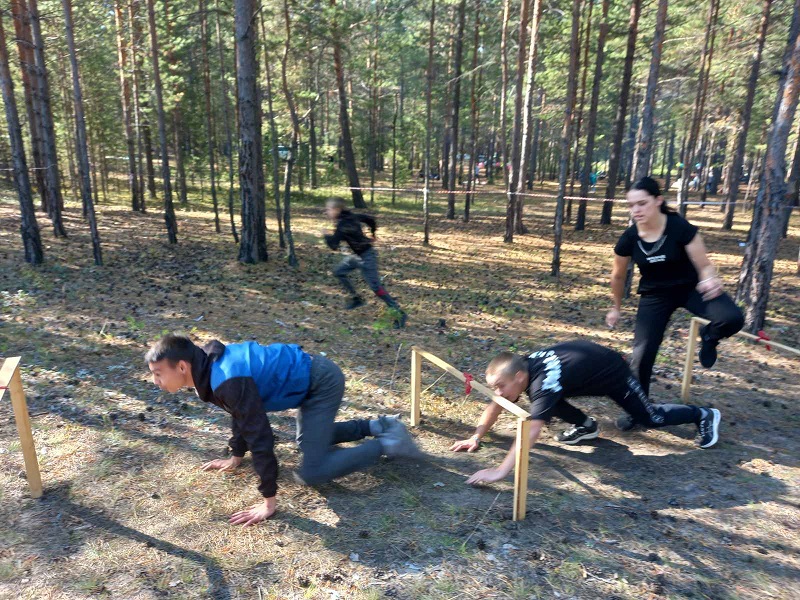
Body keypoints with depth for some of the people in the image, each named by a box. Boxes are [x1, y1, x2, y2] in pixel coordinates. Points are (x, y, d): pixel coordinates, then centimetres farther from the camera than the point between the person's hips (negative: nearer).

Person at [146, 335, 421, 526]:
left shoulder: (228, 381, -29)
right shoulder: (212, 365, 1)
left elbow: (259, 437, -27)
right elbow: (242, 413, 18)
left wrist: (269, 501, -20)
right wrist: (236, 457, 25)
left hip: (322, 382, -10)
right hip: (310, 374, 10)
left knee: (313, 473, -10)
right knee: (308, 441, 30)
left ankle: (388, 444, 1)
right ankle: (378, 426, 32)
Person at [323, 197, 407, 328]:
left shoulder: (342, 225, -23)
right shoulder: (351, 216, 2)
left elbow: (333, 246, -25)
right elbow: (369, 219, 13)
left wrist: (326, 235, -6)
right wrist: (373, 233, 28)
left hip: (366, 257, -10)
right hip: (357, 255, 10)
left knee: (375, 287, -9)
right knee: (339, 272, 15)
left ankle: (399, 313, -5)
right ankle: (356, 298, 24)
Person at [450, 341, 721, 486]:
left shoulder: (542, 382, -43)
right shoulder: (518, 369, -21)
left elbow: (530, 432, -53)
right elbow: (495, 407, -8)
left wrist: (500, 471, -58)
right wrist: (476, 437, -19)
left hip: (611, 371, -6)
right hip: (585, 357, 7)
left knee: (651, 418, 10)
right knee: (547, 400, -7)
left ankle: (704, 415, 37)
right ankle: (586, 426, 17)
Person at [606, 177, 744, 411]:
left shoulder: (680, 227, -25)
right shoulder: (628, 239, -17)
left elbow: (704, 264, -18)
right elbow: (618, 276, 1)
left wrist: (710, 280, -42)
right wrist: (616, 307, 12)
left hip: (690, 288, -1)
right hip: (654, 295, 2)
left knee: (732, 319, -28)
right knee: (642, 353, -7)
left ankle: (709, 338, 9)